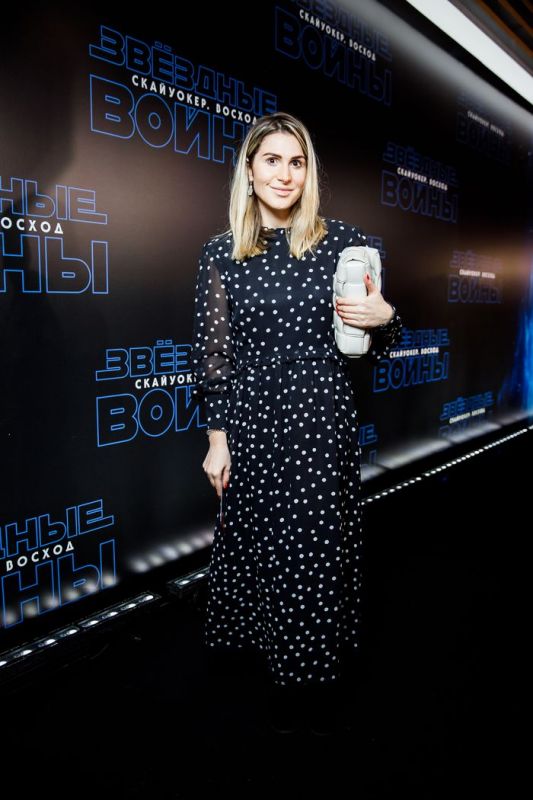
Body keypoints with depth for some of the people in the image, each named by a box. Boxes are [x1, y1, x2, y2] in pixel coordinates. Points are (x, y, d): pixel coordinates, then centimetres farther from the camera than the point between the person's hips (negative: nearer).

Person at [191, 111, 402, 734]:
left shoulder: (344, 242, 2)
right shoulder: (222, 253, 2)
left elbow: (371, 347, 9)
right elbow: (212, 352, 3)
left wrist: (384, 317, -13)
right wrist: (218, 437, 0)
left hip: (323, 417, 0)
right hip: (252, 419, 1)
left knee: (319, 539, 7)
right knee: (254, 537, 11)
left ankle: (315, 657, 32)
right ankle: (259, 641, 39)